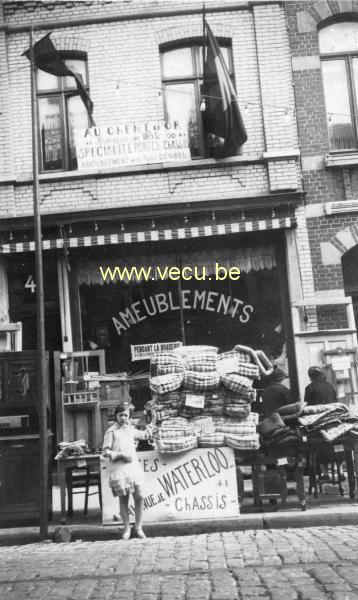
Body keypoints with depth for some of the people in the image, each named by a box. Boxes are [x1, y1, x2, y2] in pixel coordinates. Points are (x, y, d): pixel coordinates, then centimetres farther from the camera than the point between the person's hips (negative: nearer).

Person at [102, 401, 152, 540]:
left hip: (134, 467, 4)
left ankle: (139, 528, 12)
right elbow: (105, 452, -5)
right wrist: (121, 454, -14)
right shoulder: (111, 432, -1)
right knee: (123, 499, 1)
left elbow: (144, 436, 33)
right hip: (119, 470, -4)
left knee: (139, 497, -1)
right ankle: (126, 529, 15)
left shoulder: (131, 429, 15)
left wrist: (149, 428, 14)